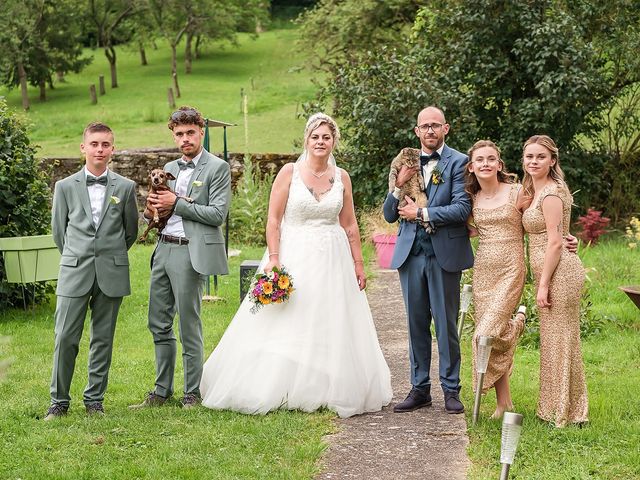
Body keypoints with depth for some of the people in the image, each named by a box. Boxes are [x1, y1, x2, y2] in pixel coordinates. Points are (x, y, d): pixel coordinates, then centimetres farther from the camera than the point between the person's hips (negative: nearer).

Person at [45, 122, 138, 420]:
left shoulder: (126, 187, 4)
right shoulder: (65, 187, 4)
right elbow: (58, 230, 12)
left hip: (112, 274, 0)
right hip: (74, 273, 0)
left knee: (103, 339, 6)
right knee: (65, 338, -3)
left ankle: (95, 399, 16)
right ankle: (59, 401, 7)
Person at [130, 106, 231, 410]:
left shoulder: (218, 168, -4)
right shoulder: (170, 168, 16)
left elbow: (218, 214, -13)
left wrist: (176, 203, -13)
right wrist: (155, 208, -1)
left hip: (190, 253, -7)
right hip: (163, 249, 7)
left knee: (189, 327, -2)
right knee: (159, 324, 9)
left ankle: (192, 394, 8)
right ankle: (162, 391, 19)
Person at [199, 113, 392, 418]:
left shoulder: (341, 177, 6)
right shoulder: (289, 172, -4)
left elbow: (349, 225, 11)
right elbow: (273, 219, -6)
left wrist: (358, 264, 9)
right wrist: (273, 259, -14)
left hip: (332, 261, 3)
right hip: (294, 257, -3)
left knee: (331, 330, 5)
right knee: (286, 329, -2)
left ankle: (328, 392, 15)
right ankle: (276, 391, 7)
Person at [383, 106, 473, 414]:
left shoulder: (458, 163, -2)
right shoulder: (406, 164, 11)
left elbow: (462, 208, -13)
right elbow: (389, 216, 10)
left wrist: (421, 214, -11)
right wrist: (398, 186, -7)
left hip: (444, 254, -4)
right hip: (411, 255, 4)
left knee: (446, 324, 1)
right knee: (416, 324, 9)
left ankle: (451, 390, 10)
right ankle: (420, 389, 17)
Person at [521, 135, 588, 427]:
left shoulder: (551, 193, -14)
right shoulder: (535, 191, 15)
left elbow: (554, 242, -17)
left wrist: (543, 286, -17)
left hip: (559, 272, -10)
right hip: (549, 274, 10)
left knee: (560, 340, -3)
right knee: (553, 340, 14)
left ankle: (565, 413, 5)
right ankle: (556, 407, 22)